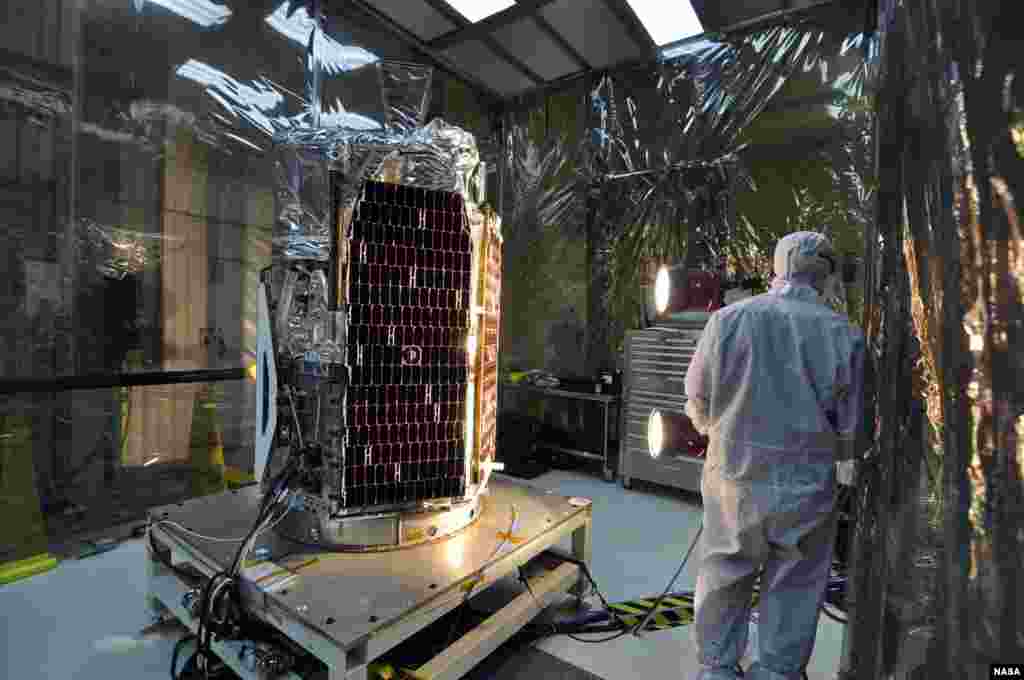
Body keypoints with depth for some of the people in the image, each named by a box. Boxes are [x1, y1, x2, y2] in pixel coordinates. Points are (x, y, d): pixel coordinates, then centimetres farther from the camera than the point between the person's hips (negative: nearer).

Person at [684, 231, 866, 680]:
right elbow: (851, 433, -3)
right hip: (806, 490, 0)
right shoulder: (843, 334, -8)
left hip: (733, 481, 1)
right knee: (792, 593, 18)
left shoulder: (727, 319, -9)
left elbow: (697, 405, -3)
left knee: (723, 584, 19)